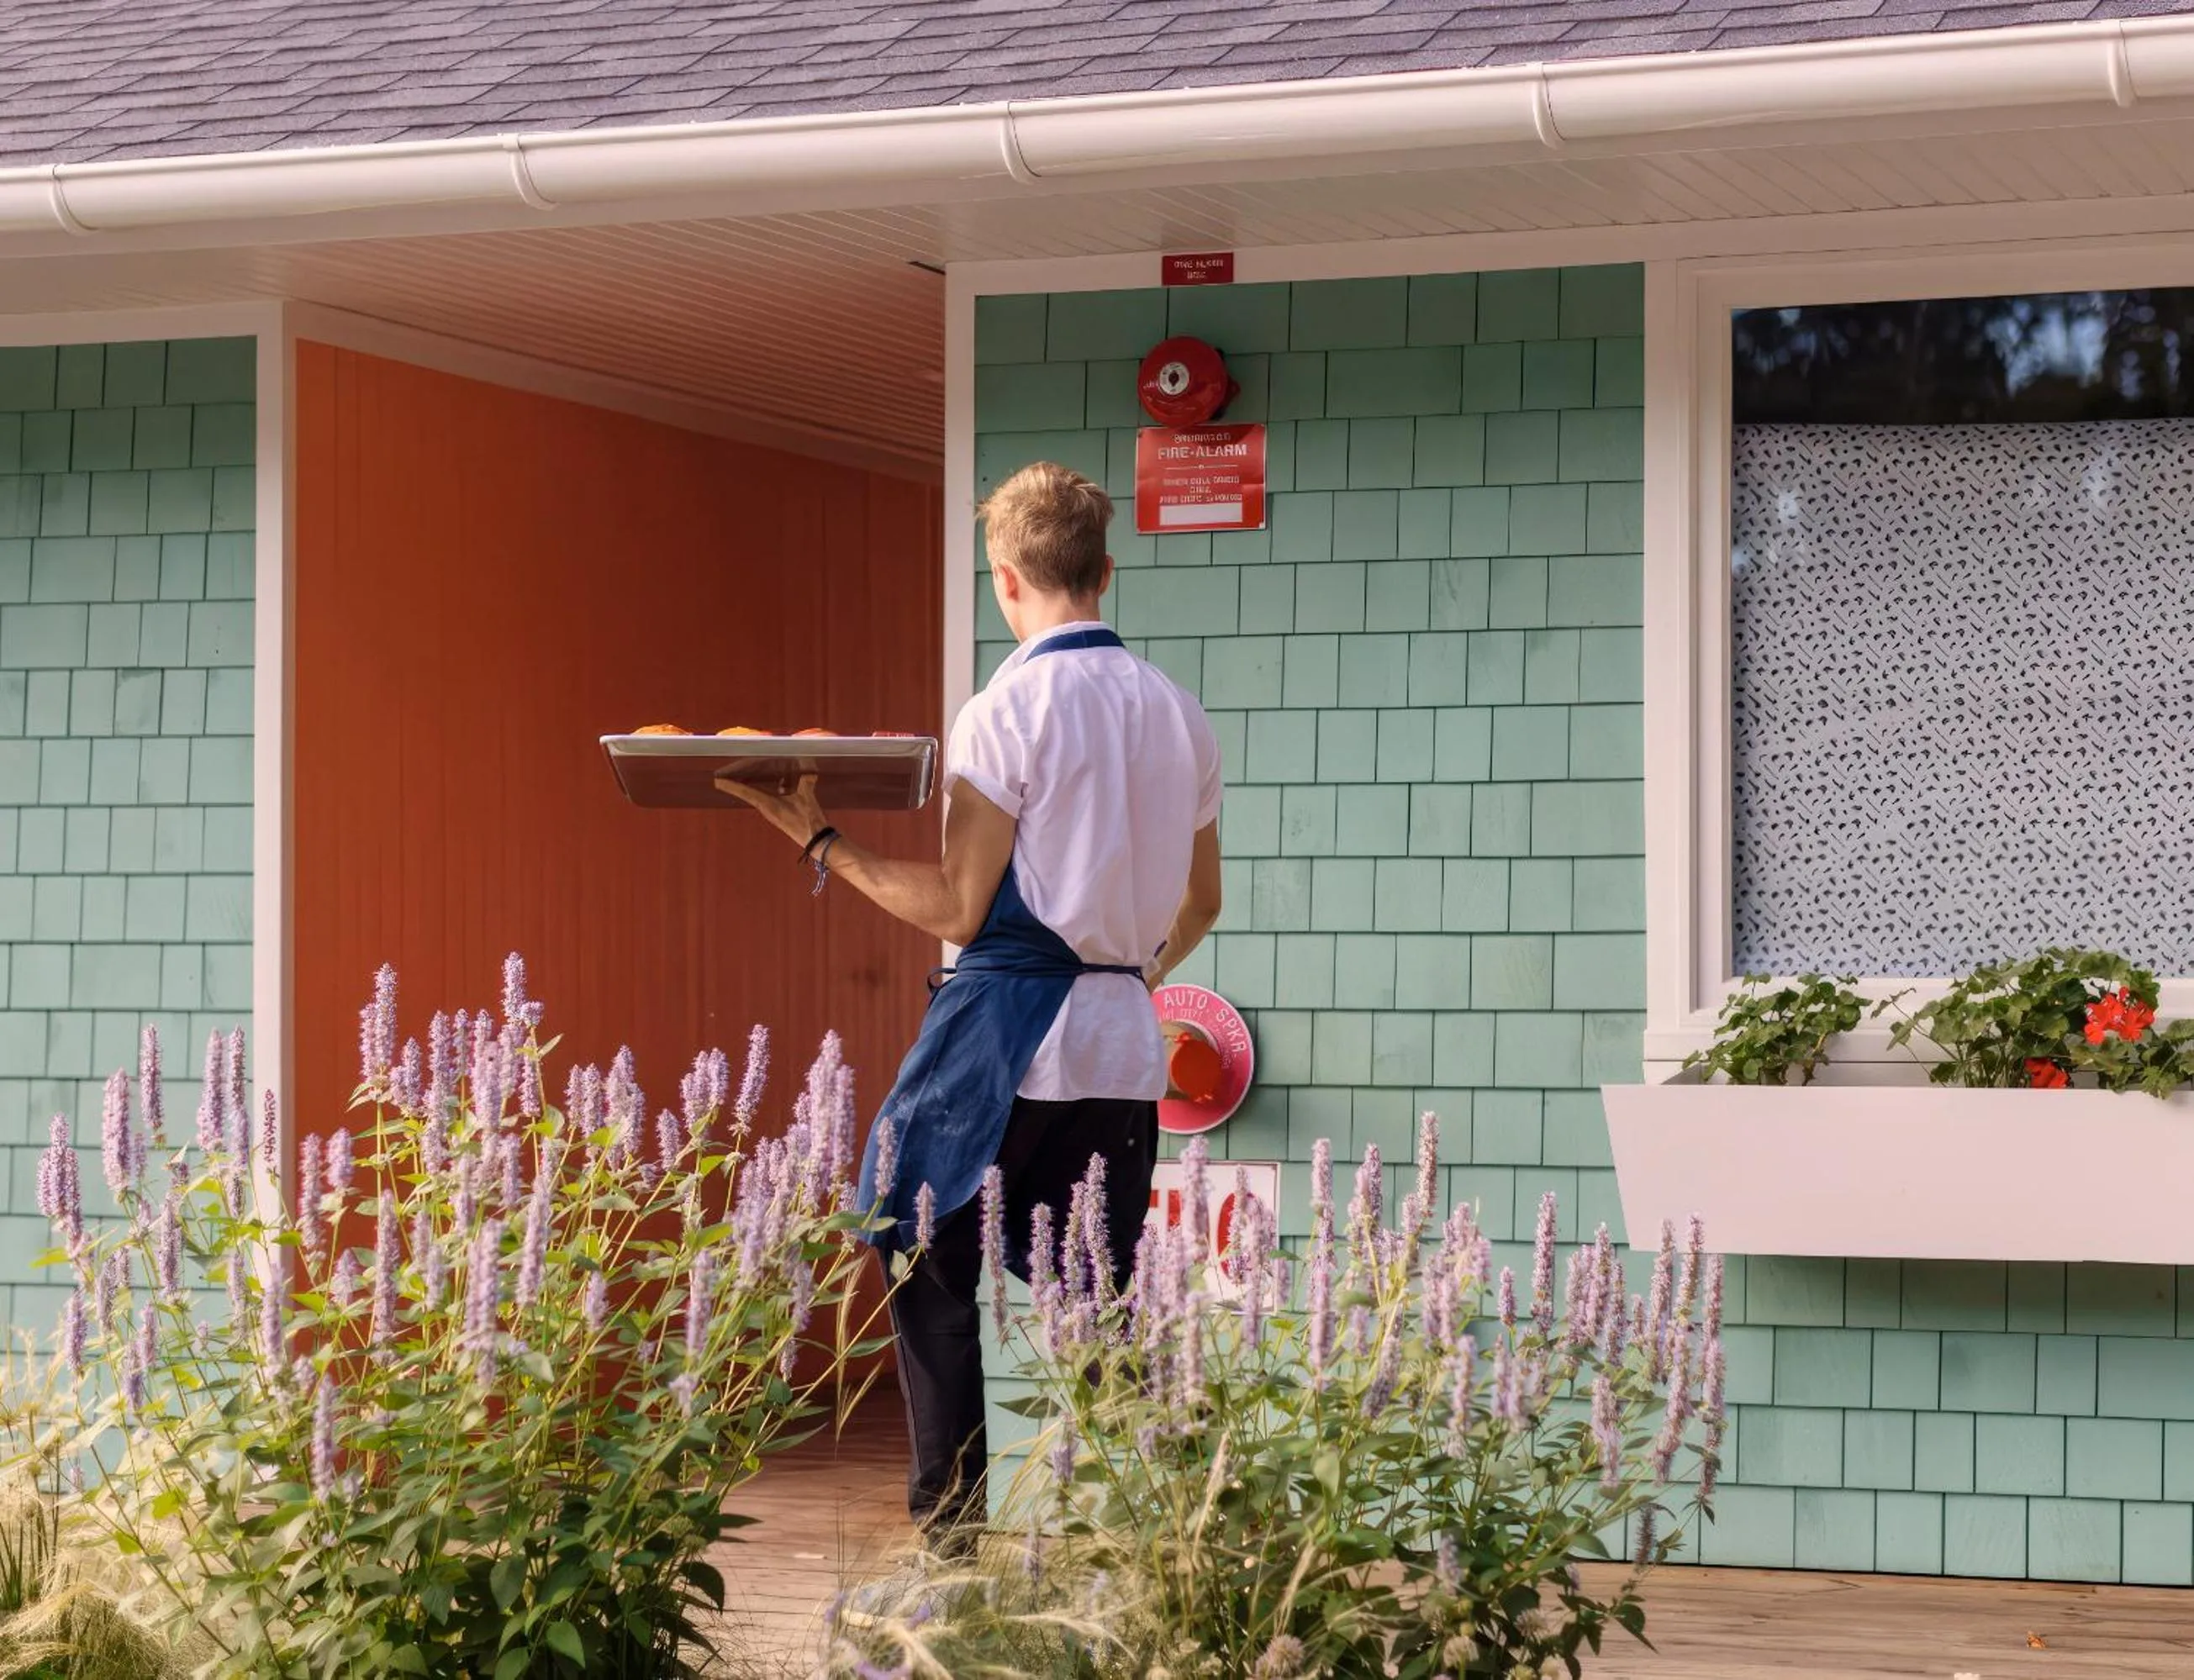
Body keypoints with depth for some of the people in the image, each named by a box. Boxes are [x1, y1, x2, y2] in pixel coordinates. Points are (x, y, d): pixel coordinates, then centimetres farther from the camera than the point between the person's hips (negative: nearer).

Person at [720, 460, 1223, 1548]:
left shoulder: (1008, 711, -9)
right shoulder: (1179, 713, 9)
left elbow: (957, 908, -10)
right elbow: (1201, 902, 18)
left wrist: (825, 847, -1)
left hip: (1006, 1035, -5)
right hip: (1126, 1046, 6)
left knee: (934, 1270, 7)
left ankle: (950, 1518, 4)